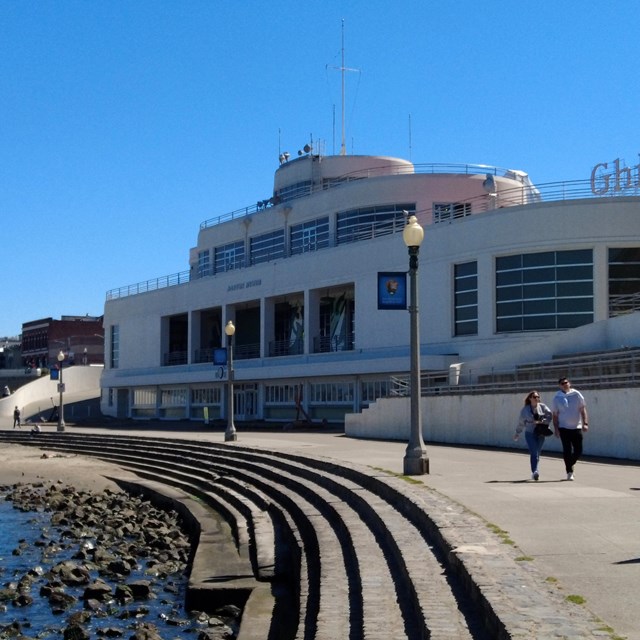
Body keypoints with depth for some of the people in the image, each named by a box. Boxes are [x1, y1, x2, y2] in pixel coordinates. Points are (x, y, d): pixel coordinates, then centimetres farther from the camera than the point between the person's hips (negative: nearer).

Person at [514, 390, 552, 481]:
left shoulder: (542, 407, 3)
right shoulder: (525, 409, 3)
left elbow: (549, 416, -4)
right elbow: (521, 422, 12)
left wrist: (541, 421, -18)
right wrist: (517, 433, 18)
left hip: (540, 433, 2)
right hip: (530, 433, -2)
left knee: (537, 453, 8)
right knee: (533, 453, -15)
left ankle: (535, 472, 23)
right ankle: (535, 472, -22)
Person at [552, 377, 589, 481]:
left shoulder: (577, 394, 1)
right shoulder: (557, 397, 1)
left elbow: (583, 410, 1)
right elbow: (555, 415, 4)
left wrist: (585, 423, -9)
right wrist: (556, 428, -3)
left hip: (577, 427, 1)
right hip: (564, 428, -1)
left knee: (578, 451, 1)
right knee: (567, 450, -6)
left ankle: (570, 465, 27)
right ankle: (569, 472, 2)